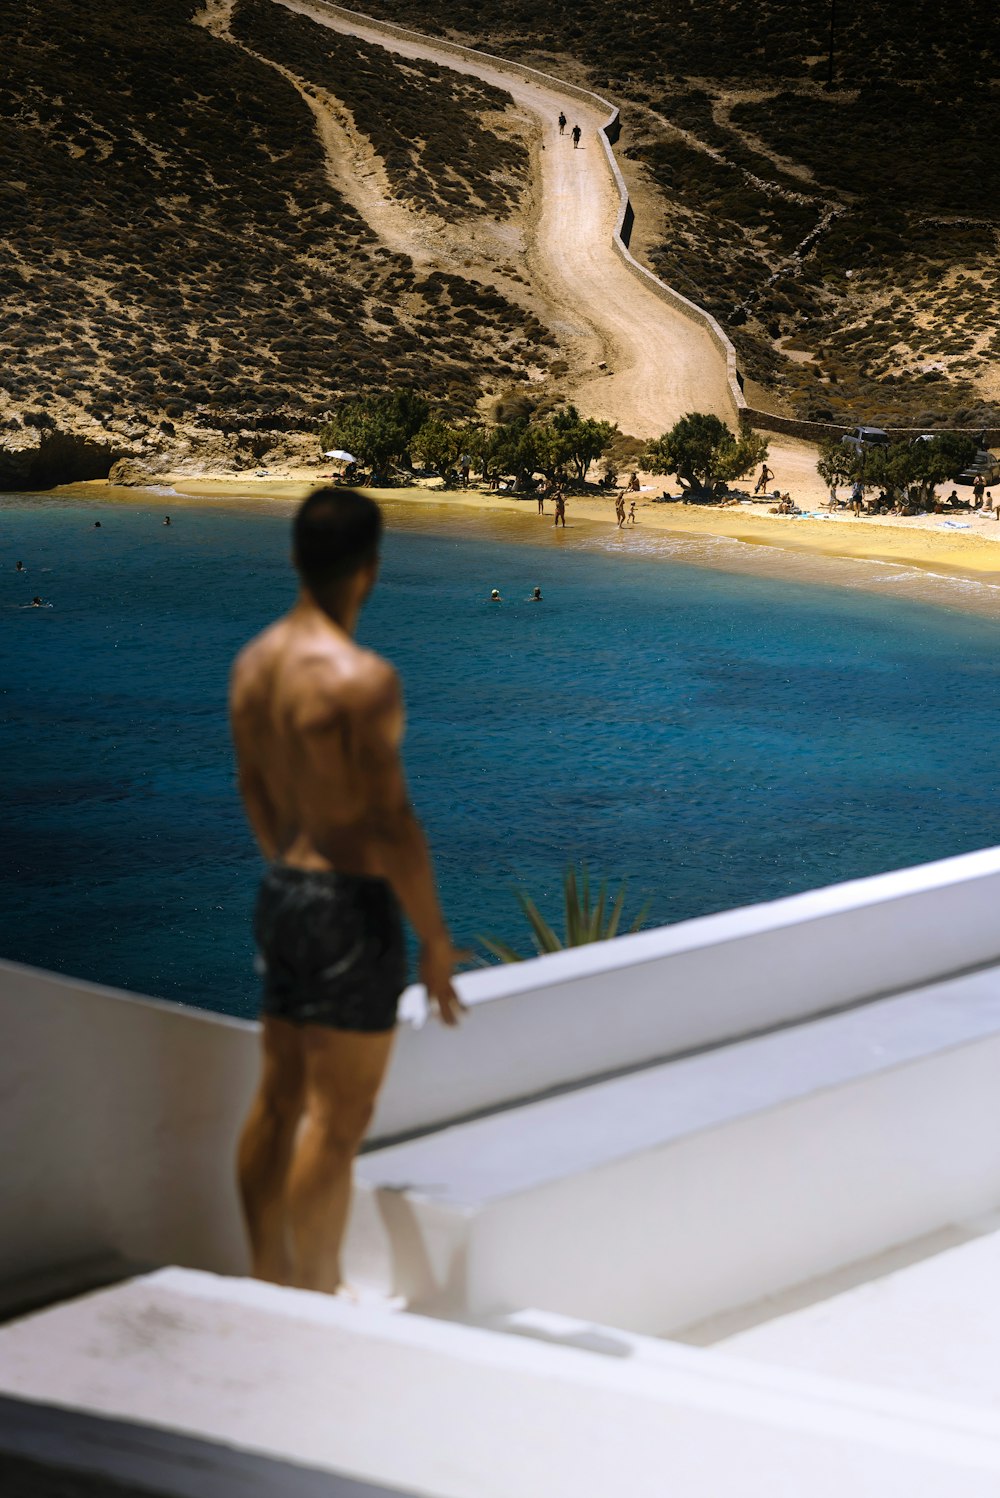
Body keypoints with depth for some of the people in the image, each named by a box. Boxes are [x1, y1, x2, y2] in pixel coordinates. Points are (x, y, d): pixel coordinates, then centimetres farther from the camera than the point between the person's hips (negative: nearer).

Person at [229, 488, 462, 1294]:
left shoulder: (254, 661, 5)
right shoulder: (363, 677, -21)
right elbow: (391, 820, -20)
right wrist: (435, 937, -11)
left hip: (281, 892, 8)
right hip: (352, 904, -8)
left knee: (278, 1099, 16)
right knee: (336, 1119, 1)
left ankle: (271, 1282, 26)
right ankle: (319, 1304, 9)